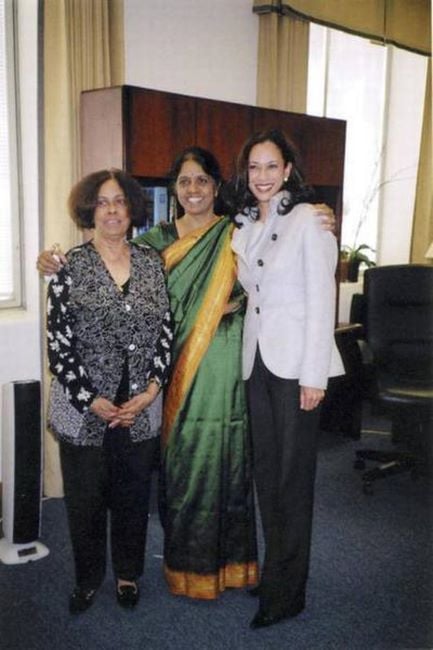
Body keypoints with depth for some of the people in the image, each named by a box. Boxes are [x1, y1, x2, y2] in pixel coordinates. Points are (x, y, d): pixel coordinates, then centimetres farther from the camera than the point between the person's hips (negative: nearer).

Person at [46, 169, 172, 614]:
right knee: (85, 498, 11)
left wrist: (151, 388, -6)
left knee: (134, 495, 14)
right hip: (84, 408, -2)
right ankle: (88, 578, 33)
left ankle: (128, 573, 36)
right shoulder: (70, 267, -6)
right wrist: (92, 400, -11)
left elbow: (165, 330, 3)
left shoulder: (152, 263, 3)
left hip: (141, 405, 2)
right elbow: (58, 342, -8)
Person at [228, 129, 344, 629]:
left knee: (292, 475, 1)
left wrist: (313, 375, -15)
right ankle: (274, 571, 27)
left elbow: (321, 298, -11)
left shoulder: (307, 219, -7)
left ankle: (286, 592, 14)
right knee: (266, 470, 12)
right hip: (257, 360, 7)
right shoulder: (243, 227, 13)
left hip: (295, 362, -6)